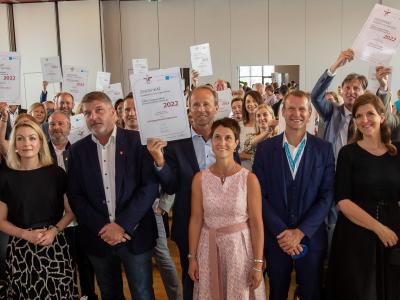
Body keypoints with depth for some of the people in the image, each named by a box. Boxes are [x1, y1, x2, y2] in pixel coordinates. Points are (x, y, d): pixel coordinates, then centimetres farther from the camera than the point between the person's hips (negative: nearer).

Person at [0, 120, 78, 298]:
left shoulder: (56, 173, 0)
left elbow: (70, 211, 5)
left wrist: (54, 231, -12)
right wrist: (26, 234, -12)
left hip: (54, 245, 0)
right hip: (20, 248, 0)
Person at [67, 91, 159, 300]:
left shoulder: (137, 141, -6)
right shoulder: (78, 150, 3)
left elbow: (150, 186, -11)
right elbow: (74, 195, 0)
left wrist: (122, 225, -16)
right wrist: (103, 227, -11)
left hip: (134, 235, -2)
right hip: (98, 237, 3)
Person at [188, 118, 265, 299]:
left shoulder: (249, 179, -10)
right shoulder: (200, 178, -4)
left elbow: (256, 224, -9)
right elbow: (196, 220, 0)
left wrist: (258, 264, -8)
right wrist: (192, 257, 2)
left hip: (240, 248, -2)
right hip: (209, 249, 2)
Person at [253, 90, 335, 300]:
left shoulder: (324, 149, -2)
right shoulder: (265, 148, -3)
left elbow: (327, 196, -5)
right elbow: (259, 195, -5)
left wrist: (300, 232, -12)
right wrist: (281, 232, -12)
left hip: (310, 237, 0)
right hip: (275, 237, 0)